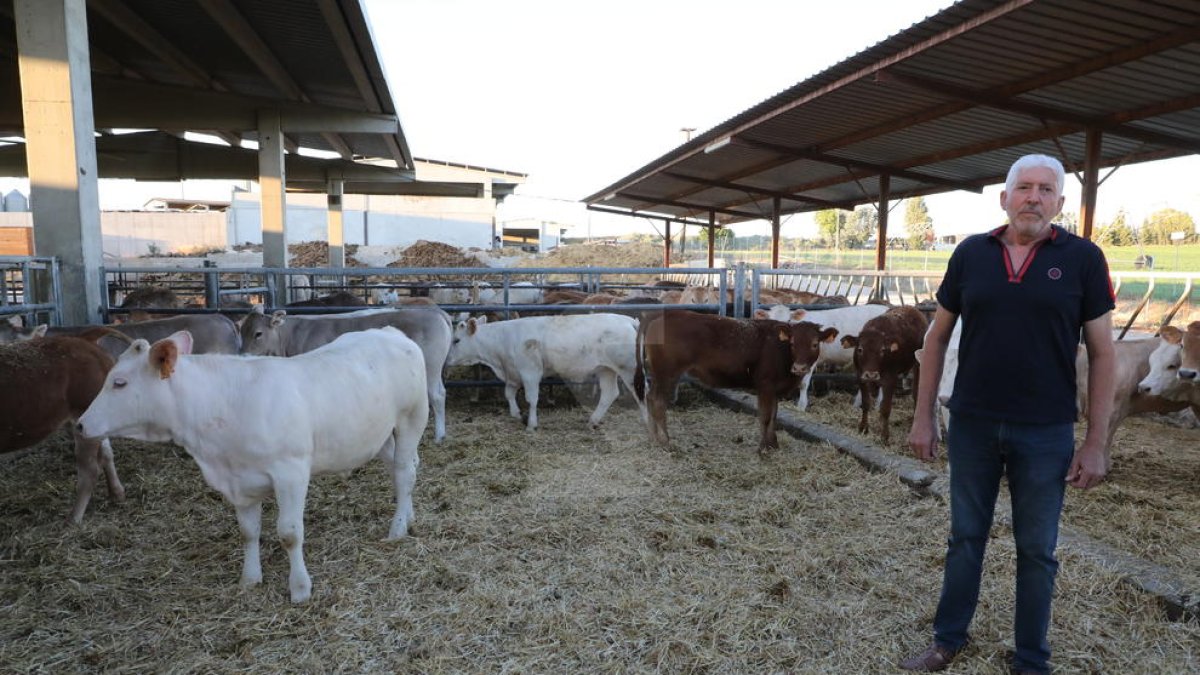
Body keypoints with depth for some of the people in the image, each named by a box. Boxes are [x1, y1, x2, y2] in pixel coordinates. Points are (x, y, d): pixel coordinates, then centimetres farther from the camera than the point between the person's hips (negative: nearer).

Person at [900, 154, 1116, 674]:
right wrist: (922, 416, 3)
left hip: (1046, 433, -1)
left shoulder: (1083, 258, -4)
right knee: (965, 537, 15)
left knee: (1036, 550, 12)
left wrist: (1096, 443, -5)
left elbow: (1101, 354, -2)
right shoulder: (970, 253, 1)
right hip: (971, 425, 2)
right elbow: (937, 337, 6)